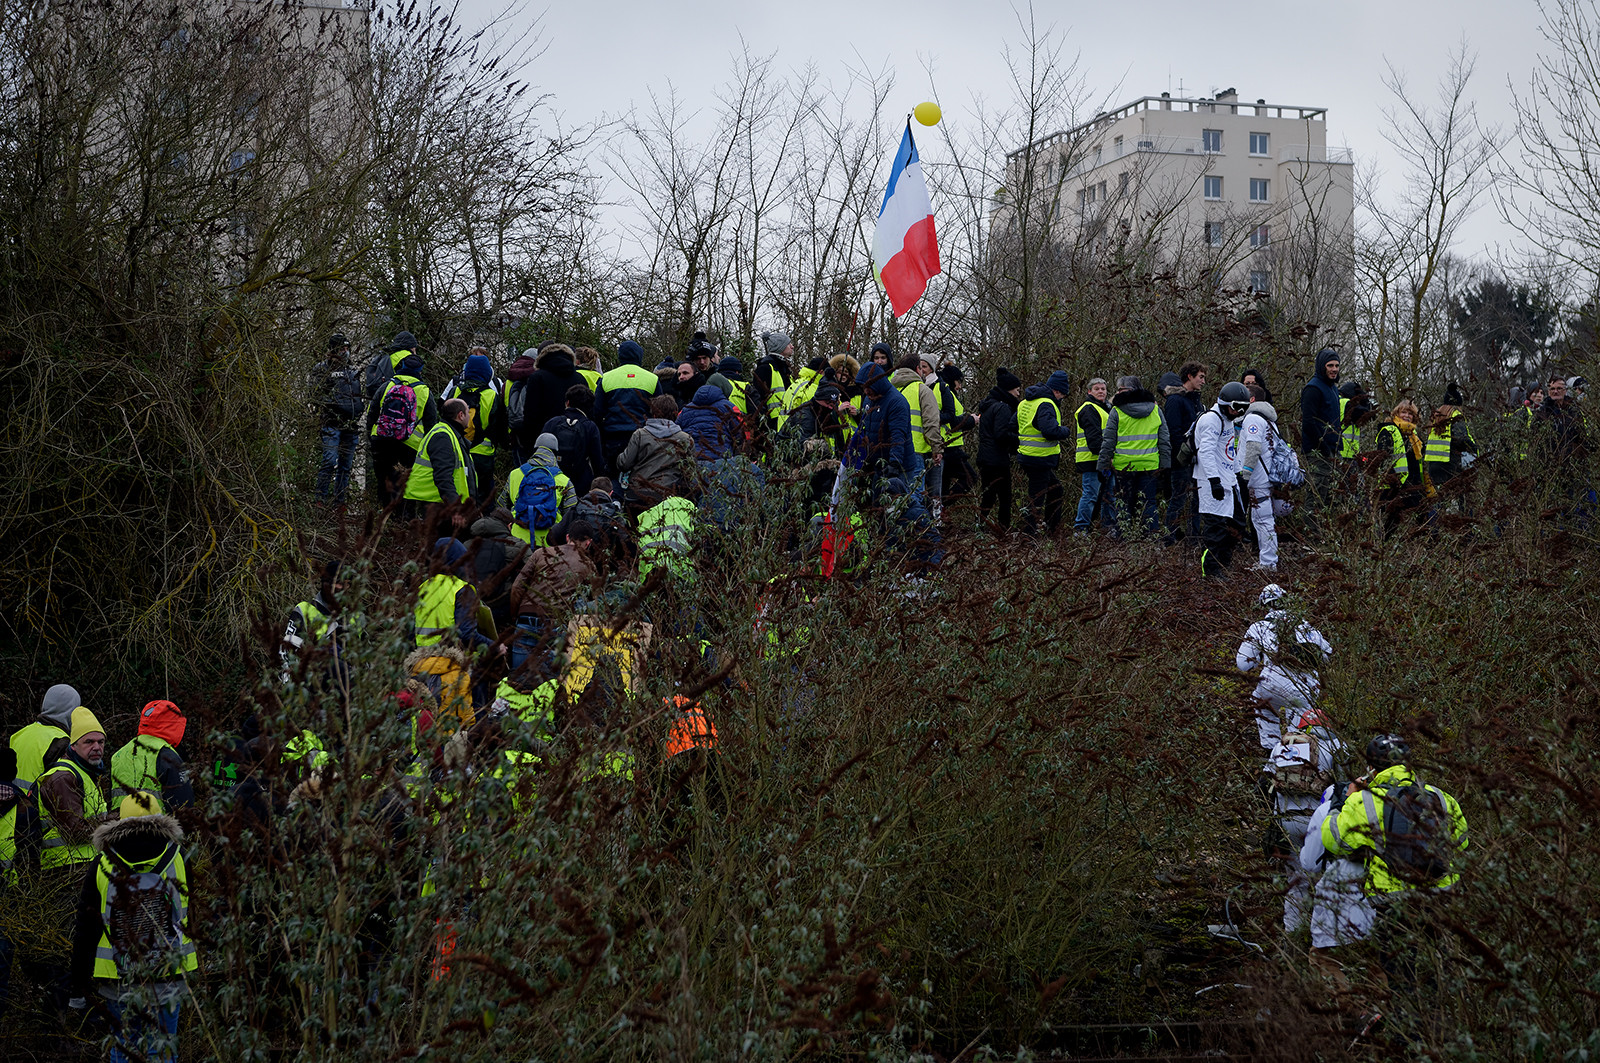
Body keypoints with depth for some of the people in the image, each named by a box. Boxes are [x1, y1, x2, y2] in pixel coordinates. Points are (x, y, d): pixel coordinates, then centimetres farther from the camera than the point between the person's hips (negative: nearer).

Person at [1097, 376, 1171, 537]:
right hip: (1150, 465, 2)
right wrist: (1165, 464, 11)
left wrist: (1103, 465, 3)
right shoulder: (1155, 409, 6)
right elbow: (1165, 440, 7)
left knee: (1125, 504, 7)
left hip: (1124, 465, -2)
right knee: (1150, 503, 6)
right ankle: (1153, 534, 1)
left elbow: (1108, 442, -3)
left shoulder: (1117, 411, -4)